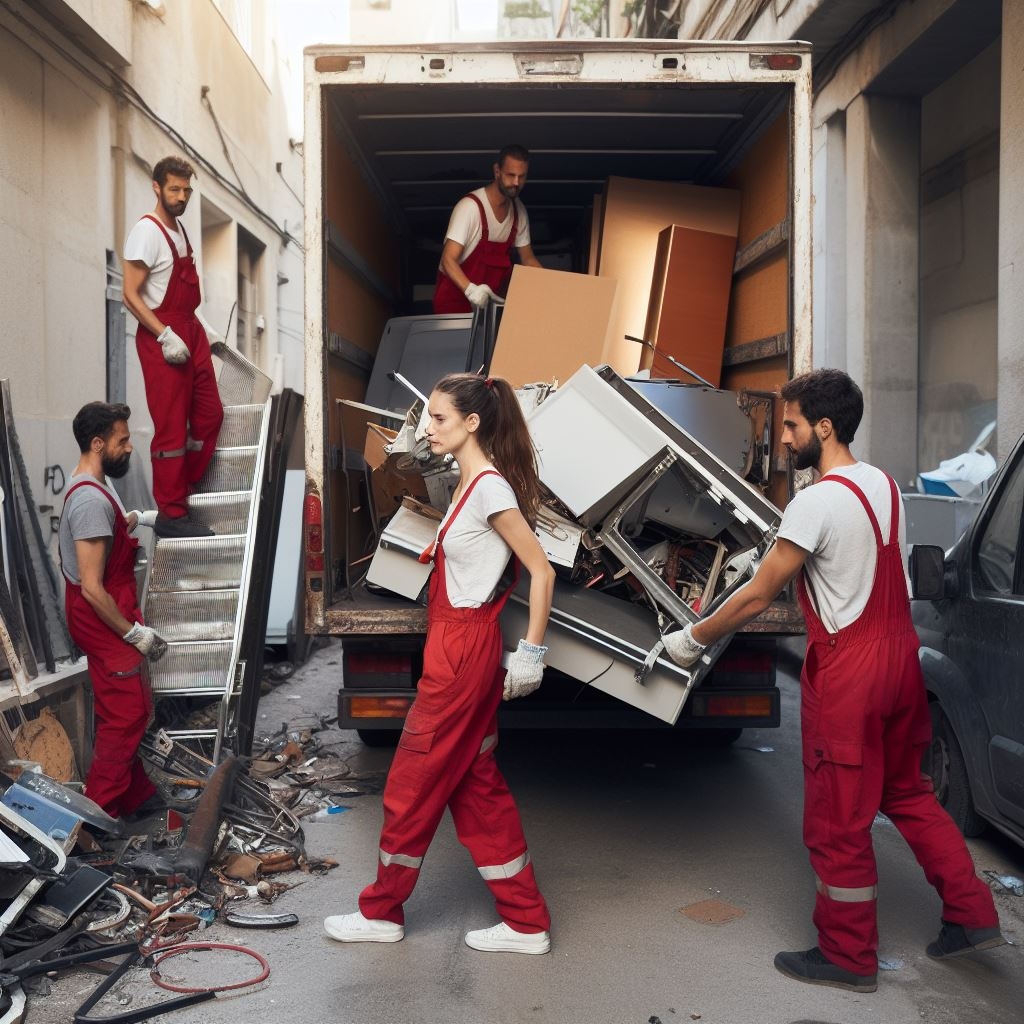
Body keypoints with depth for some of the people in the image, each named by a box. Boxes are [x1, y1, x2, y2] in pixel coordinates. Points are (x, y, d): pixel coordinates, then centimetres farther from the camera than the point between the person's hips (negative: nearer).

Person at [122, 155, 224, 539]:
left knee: (210, 415, 12)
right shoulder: (147, 232, -13)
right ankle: (171, 514, 2)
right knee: (172, 427, -5)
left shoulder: (180, 229, 14)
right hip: (162, 338, -9)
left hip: (190, 331, 9)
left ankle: (185, 491, 27)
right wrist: (165, 336, -22)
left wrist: (202, 326, 16)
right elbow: (131, 295, -17)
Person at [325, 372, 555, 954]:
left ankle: (382, 912, 23)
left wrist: (531, 653, -18)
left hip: (463, 651, -10)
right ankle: (526, 922, 21)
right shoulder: (470, 482, 12)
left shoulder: (489, 487, -17)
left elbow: (541, 569, -19)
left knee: (415, 782, 5)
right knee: (475, 785, 14)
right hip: (459, 646, 10)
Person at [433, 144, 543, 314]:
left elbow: (528, 259, 8)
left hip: (490, 298, 6)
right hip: (455, 298, -6)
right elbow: (448, 260, -28)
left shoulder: (519, 210, -1)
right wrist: (470, 289, -45)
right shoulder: (471, 206, -23)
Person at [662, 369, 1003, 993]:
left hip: (848, 670, -9)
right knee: (907, 791, 24)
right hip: (899, 655, 9)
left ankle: (849, 957, 18)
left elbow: (758, 597, -15)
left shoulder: (817, 503, -19)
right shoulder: (884, 485, 7)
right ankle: (973, 916, 29)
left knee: (838, 819, 5)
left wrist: (693, 638, -3)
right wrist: (770, 559, 20)